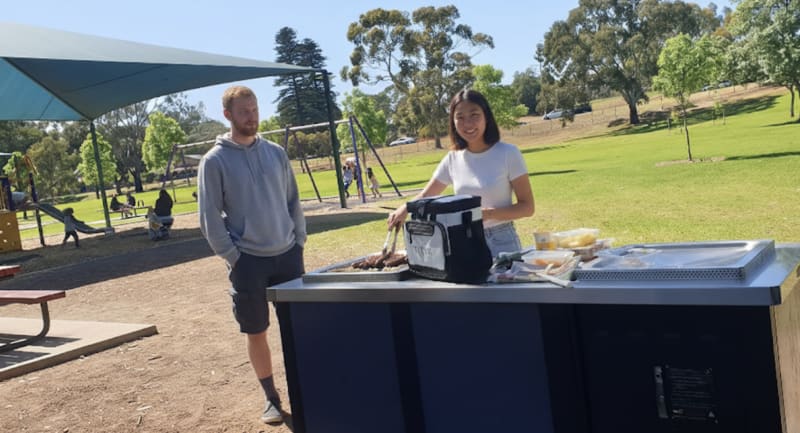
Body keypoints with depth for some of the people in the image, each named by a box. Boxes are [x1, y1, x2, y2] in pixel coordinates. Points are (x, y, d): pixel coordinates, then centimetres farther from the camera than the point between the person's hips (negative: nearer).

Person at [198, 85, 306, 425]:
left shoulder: (276, 152, 6)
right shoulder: (215, 161, -5)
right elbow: (209, 217, -6)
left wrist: (299, 240, 4)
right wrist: (232, 257, -9)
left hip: (288, 254, 3)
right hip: (248, 261, -3)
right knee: (256, 333, 6)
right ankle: (271, 397, 21)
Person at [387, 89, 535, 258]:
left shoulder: (508, 154, -9)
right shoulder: (453, 159, 2)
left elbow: (527, 207, -9)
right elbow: (425, 196, 10)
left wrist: (489, 214, -24)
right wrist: (404, 209, -11)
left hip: (502, 243, -3)